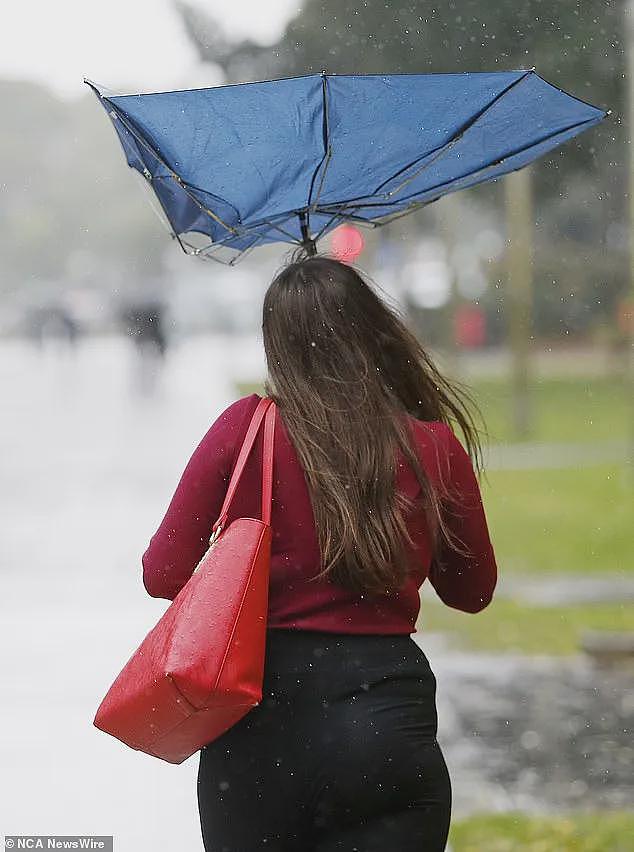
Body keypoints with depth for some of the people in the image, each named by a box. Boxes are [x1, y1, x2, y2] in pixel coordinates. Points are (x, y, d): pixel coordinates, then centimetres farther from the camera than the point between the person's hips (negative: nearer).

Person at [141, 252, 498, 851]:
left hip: (259, 726, 0)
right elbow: (473, 592, 11)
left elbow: (163, 576, -3)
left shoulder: (245, 428, -7)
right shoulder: (437, 449, -4)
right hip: (385, 725, 0)